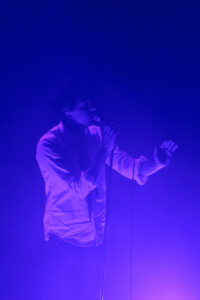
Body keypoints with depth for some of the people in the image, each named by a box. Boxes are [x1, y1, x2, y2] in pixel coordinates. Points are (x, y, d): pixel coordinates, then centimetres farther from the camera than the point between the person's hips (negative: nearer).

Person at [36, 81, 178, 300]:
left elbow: (127, 165, 2)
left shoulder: (97, 134, 1)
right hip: (65, 240, -5)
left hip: (95, 239, 5)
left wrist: (155, 163, -16)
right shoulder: (48, 144, -14)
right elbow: (80, 187, -21)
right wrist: (104, 150, -21)